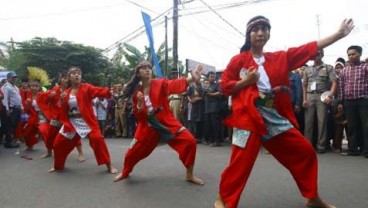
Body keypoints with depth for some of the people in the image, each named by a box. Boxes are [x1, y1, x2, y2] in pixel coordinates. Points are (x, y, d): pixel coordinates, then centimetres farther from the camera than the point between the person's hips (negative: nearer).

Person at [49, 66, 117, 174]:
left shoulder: (86, 88, -5)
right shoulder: (66, 92, 9)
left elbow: (100, 91, -22)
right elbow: (62, 110, 10)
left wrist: (110, 91, -42)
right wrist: (62, 100, -9)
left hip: (86, 121, -5)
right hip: (71, 122, 5)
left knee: (97, 139, -25)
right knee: (58, 143, 9)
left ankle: (109, 166, -11)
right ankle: (58, 166, 38)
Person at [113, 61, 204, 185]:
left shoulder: (160, 83, -5)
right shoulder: (136, 92, 2)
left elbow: (174, 85, -28)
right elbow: (138, 116, 3)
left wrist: (192, 79, -47)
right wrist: (140, 103, -18)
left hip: (167, 122, -2)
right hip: (148, 126, 2)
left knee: (189, 142, -18)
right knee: (133, 151, 7)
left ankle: (189, 175, 1)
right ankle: (125, 173, 41)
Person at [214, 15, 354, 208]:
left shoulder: (280, 58, 11)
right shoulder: (238, 60, 0)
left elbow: (309, 49, 9)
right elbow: (225, 87, -1)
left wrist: (340, 33, 7)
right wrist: (247, 80, -15)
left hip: (276, 116, 6)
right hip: (249, 117, -5)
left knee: (304, 152, 11)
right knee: (241, 162, -10)